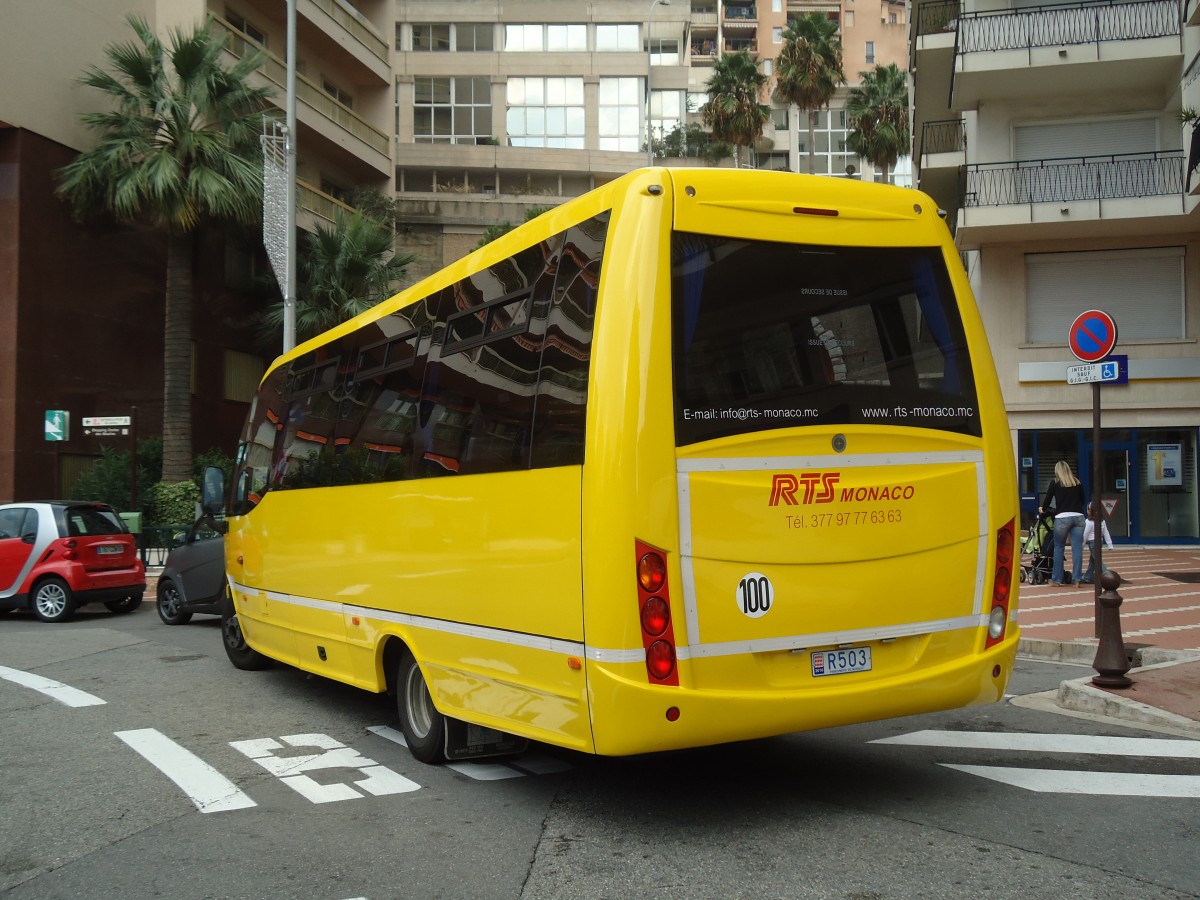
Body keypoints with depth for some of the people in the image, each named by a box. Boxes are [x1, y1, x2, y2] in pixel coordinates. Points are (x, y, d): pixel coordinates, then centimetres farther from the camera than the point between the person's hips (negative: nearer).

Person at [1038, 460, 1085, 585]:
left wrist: (1042, 509, 26)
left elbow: (1048, 498, 7)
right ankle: (1077, 578, 1)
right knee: (1077, 548, 2)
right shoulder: (1077, 483, 12)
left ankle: (1056, 579, 10)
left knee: (1059, 548, 7)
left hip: (1062, 518, -2)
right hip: (1078, 517, 3)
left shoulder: (1055, 482, 3)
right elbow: (1082, 500, 21)